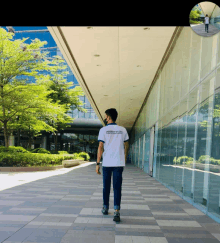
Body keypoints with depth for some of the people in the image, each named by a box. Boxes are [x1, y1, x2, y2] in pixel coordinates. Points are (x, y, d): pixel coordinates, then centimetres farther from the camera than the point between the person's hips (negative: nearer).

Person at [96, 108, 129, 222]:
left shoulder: (103, 130, -2)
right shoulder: (122, 130, 6)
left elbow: (100, 147, -8)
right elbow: (126, 146, 12)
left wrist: (97, 163, -5)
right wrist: (124, 159, 25)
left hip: (106, 163, -1)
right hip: (119, 163, 1)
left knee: (106, 186, 14)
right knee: (117, 187, 0)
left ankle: (105, 208, 28)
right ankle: (116, 211, -11)